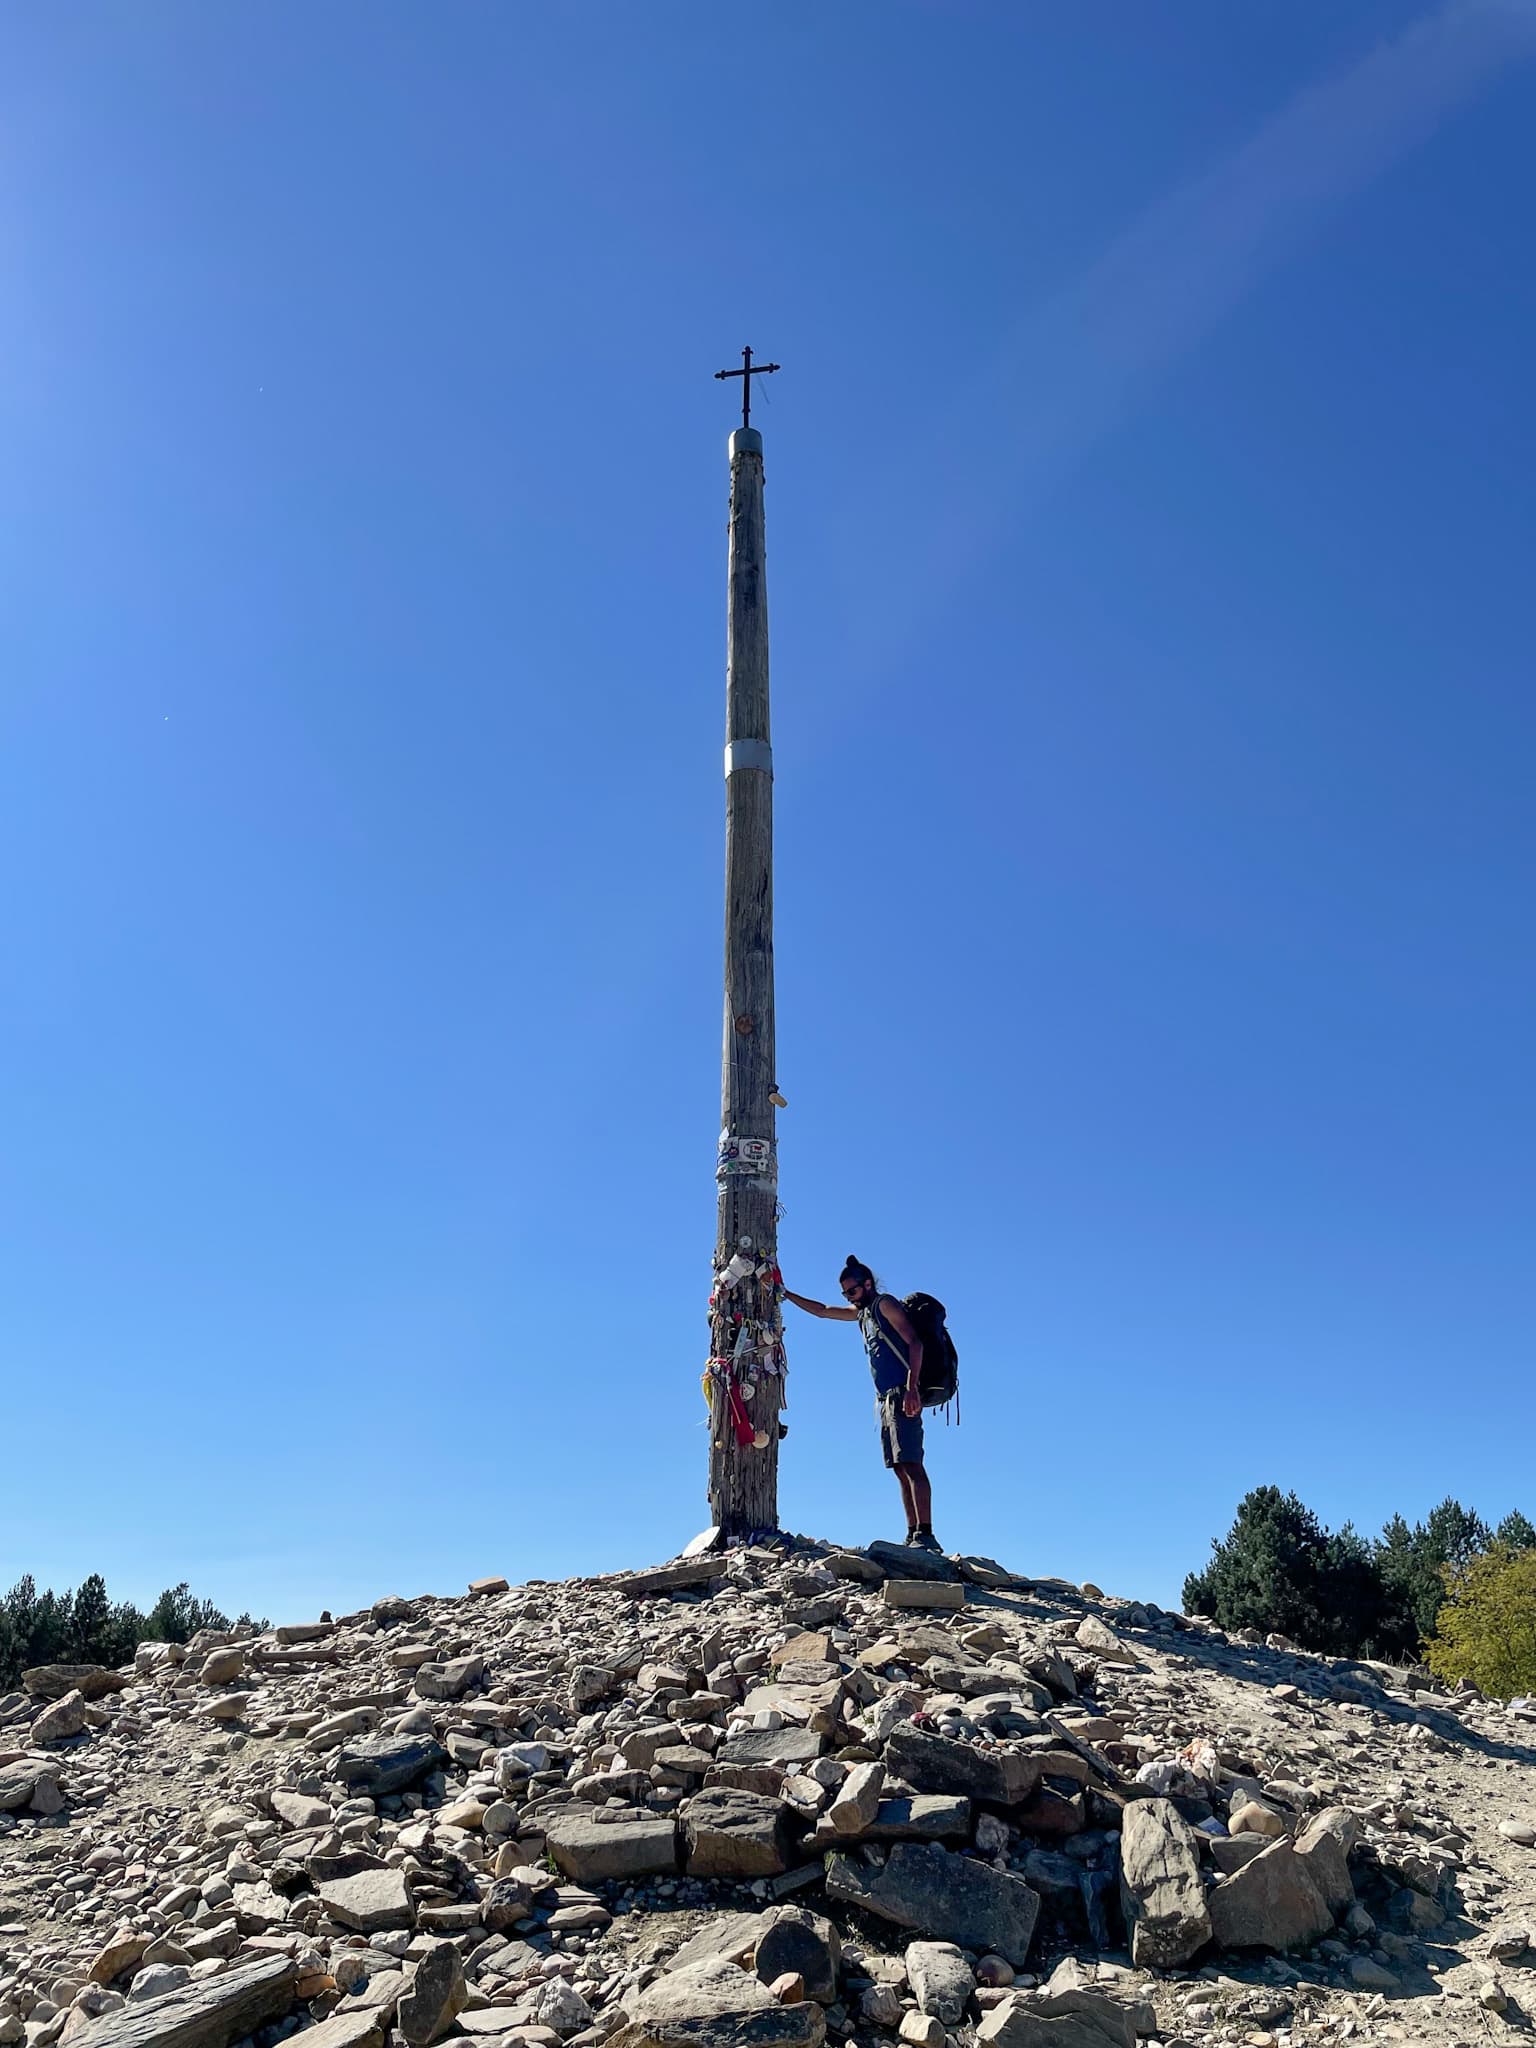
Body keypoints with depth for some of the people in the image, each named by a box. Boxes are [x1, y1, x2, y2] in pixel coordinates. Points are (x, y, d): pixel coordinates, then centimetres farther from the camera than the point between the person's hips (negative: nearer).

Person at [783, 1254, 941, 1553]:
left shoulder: (885, 1304, -2)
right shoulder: (862, 1313, 24)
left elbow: (914, 1342, -13)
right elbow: (822, 1310, 35)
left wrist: (911, 1388, -23)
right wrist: (787, 1295, 30)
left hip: (901, 1394, -9)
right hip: (885, 1397, 9)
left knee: (911, 1464, -17)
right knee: (901, 1469, 3)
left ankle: (925, 1535, -24)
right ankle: (913, 1535, 0)